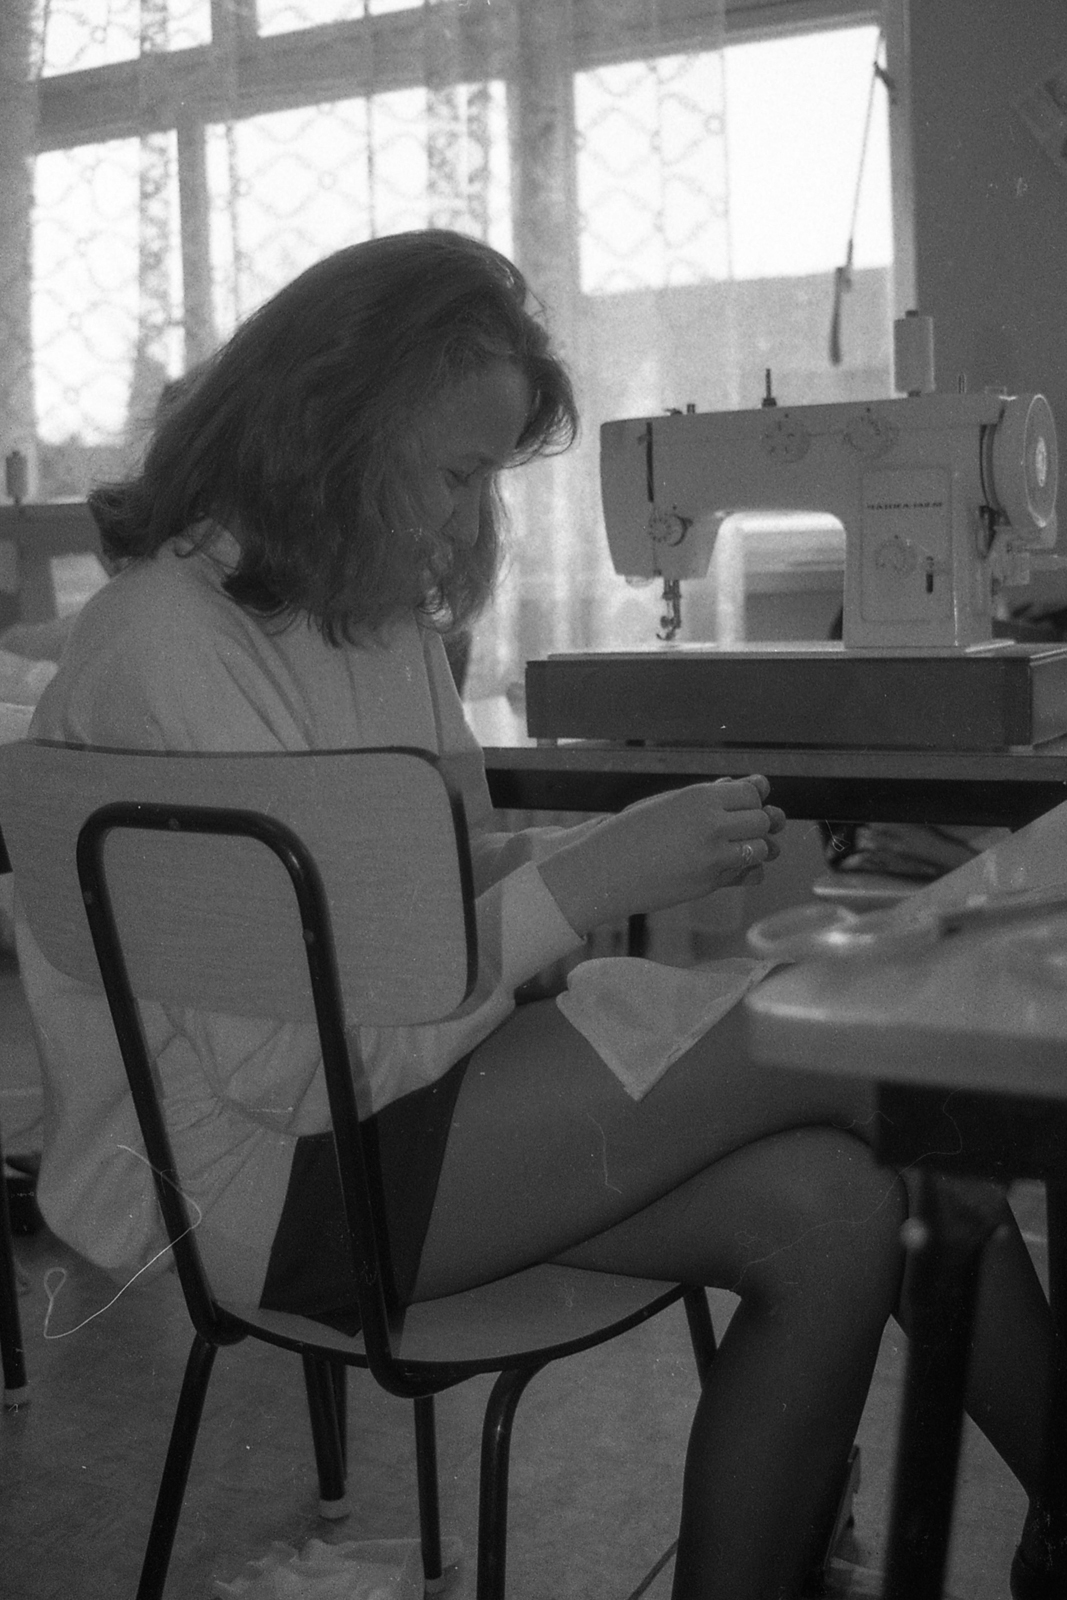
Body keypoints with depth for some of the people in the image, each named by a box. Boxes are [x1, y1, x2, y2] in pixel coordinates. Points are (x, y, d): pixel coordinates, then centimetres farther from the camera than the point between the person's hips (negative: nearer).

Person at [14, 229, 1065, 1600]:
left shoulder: (378, 610, 10)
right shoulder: (170, 644, -18)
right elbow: (293, 1062, -22)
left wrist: (624, 851, -4)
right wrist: (590, 881, -23)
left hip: (392, 1091, 8)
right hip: (259, 1178, -8)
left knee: (831, 1208, -16)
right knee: (870, 1039, -17)